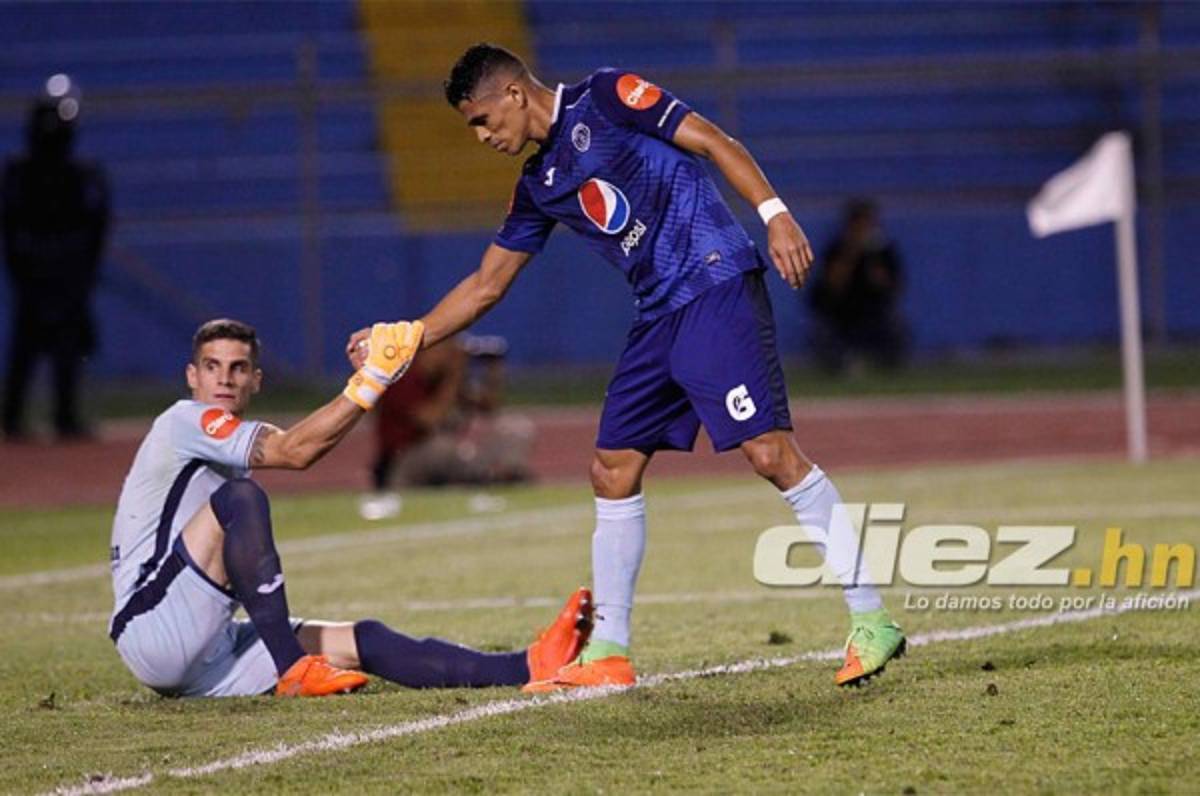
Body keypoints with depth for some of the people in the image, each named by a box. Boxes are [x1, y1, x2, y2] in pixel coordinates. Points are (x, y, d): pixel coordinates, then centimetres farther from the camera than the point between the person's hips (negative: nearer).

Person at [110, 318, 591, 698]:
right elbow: (293, 451, -19)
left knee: (360, 642, -2)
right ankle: (293, 671, -28)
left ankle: (525, 669, -13)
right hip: (153, 633, -9)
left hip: (208, 659, 9)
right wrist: (371, 381, -22)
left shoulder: (223, 454, 23)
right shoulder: (185, 421, -7)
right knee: (240, 498, -26)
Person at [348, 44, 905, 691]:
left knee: (769, 452, -17)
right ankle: (607, 653, 14)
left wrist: (775, 215, -19)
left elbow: (714, 144, -8)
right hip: (659, 317, 9)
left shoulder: (606, 98, -4)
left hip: (716, 285, -9)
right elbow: (485, 285, 25)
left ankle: (871, 622, -15)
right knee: (612, 472, 6)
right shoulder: (538, 186, 18)